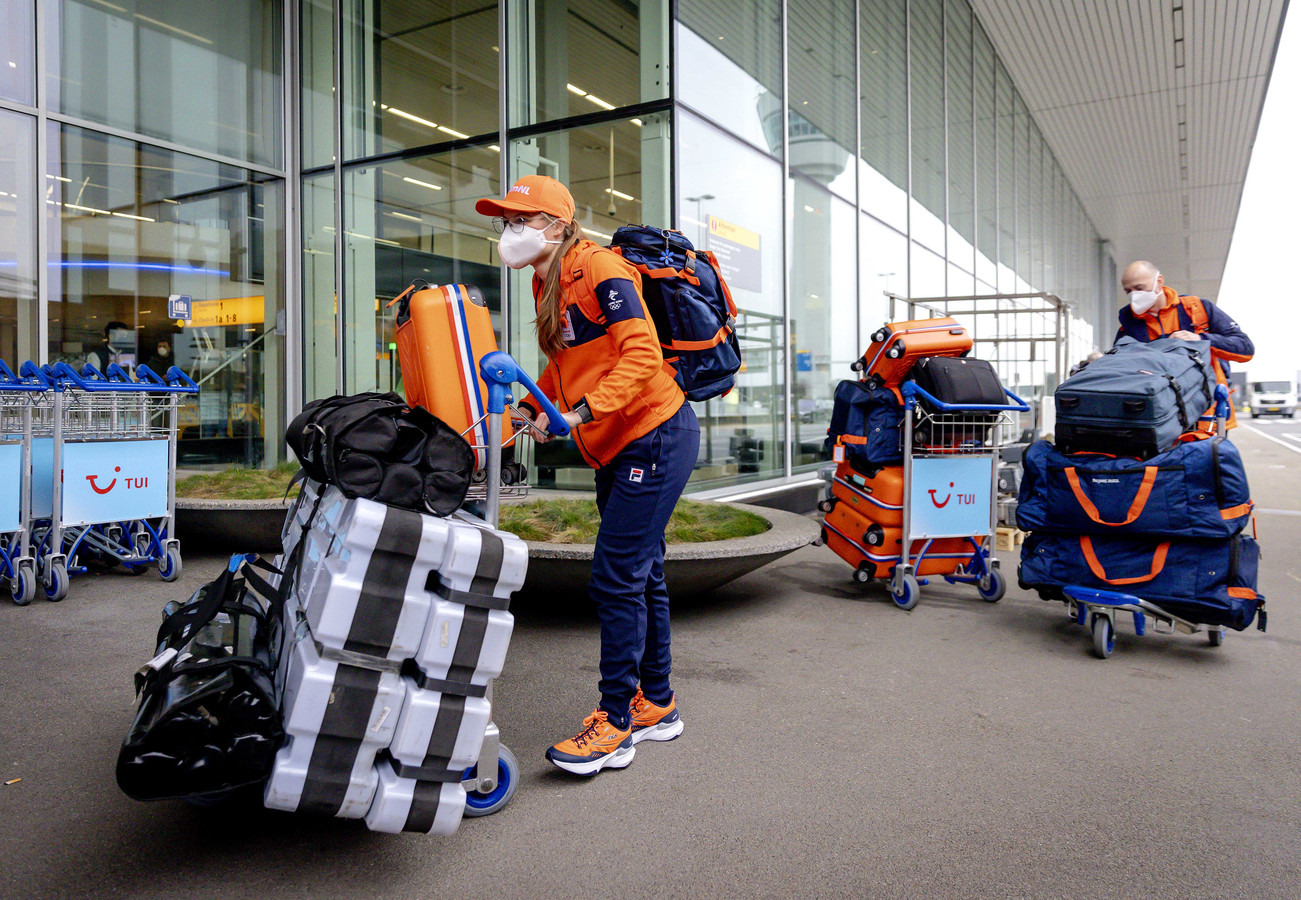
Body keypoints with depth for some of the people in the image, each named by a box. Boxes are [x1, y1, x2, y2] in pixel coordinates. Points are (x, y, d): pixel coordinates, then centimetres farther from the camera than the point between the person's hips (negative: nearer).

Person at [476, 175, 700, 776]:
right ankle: (655, 706, 28)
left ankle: (615, 725, 3)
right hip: (617, 450, 10)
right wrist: (529, 405, 9)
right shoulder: (546, 284, 13)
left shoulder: (599, 269, -15)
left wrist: (582, 412, -31)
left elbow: (642, 353, -24)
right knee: (640, 576, 15)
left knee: (616, 579, -9)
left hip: (656, 437, -10)